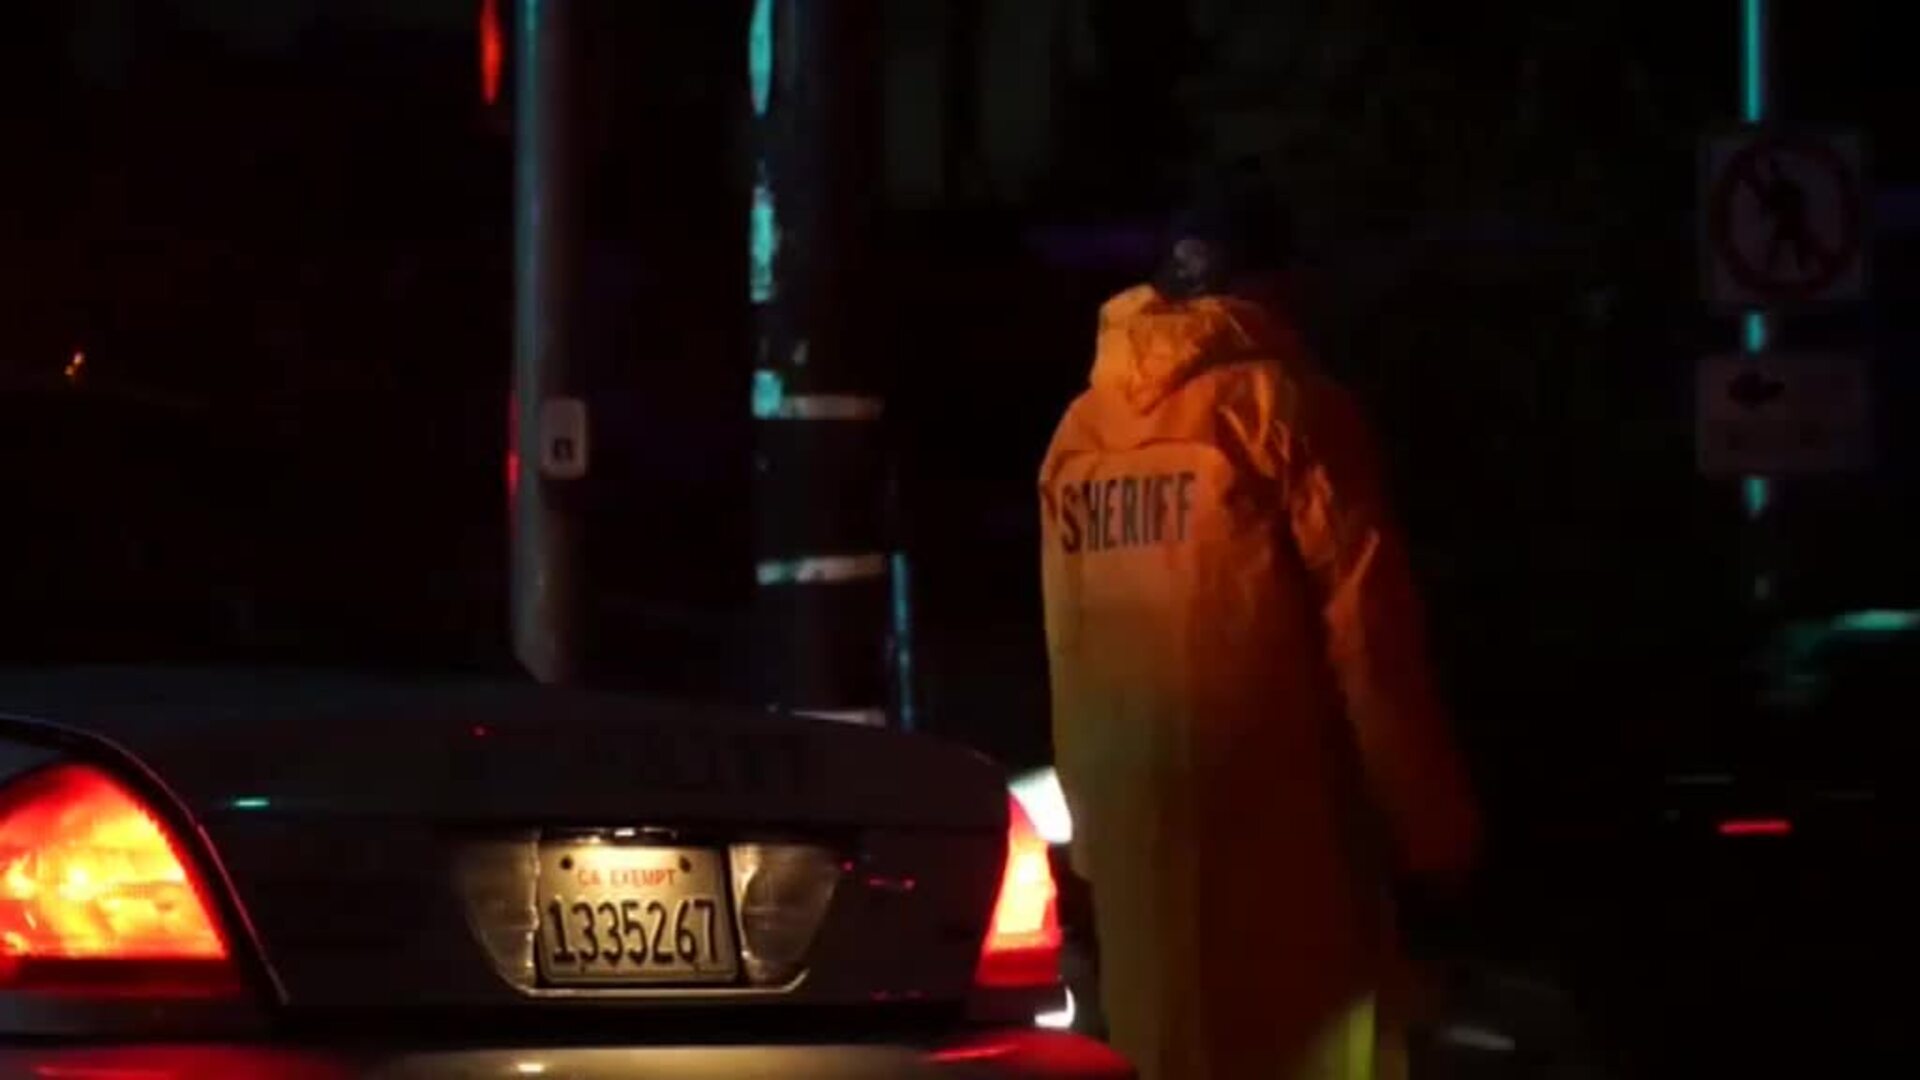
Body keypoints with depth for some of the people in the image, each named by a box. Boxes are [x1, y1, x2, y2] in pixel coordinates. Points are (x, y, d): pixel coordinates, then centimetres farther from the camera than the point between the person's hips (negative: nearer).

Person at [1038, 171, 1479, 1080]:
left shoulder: (1079, 431, 9)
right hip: (1271, 807, -6)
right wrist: (1428, 813, -3)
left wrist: (1093, 819, 14)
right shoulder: (1279, 403, -7)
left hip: (1139, 814, 6)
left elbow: (1066, 647, 9)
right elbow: (1365, 622, -8)